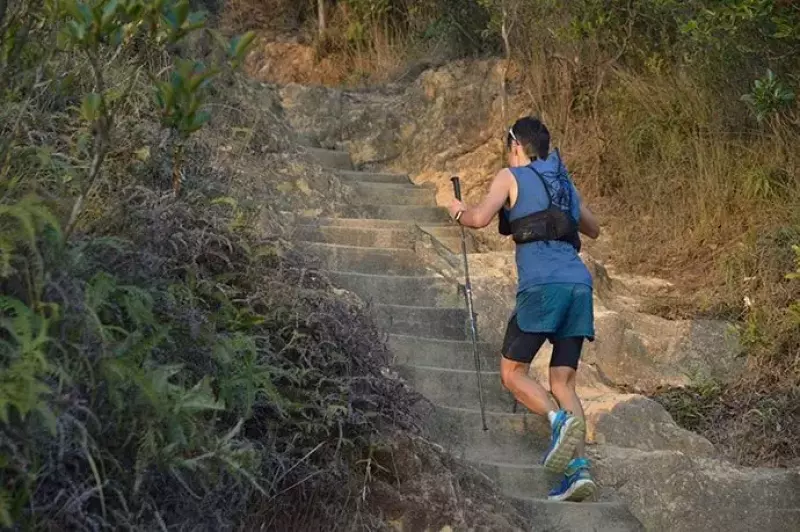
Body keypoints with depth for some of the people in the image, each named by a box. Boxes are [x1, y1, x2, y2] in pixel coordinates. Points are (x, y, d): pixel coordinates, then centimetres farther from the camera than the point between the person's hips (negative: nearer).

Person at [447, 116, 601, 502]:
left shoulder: (511, 177, 9)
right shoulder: (564, 182, 27)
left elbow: (479, 219, -4)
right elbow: (593, 229, 40)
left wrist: (459, 212, 17)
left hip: (542, 284, -6)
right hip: (580, 284, 6)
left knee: (512, 372, 3)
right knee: (563, 382, 7)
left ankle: (559, 420, -25)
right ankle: (578, 468, -9)